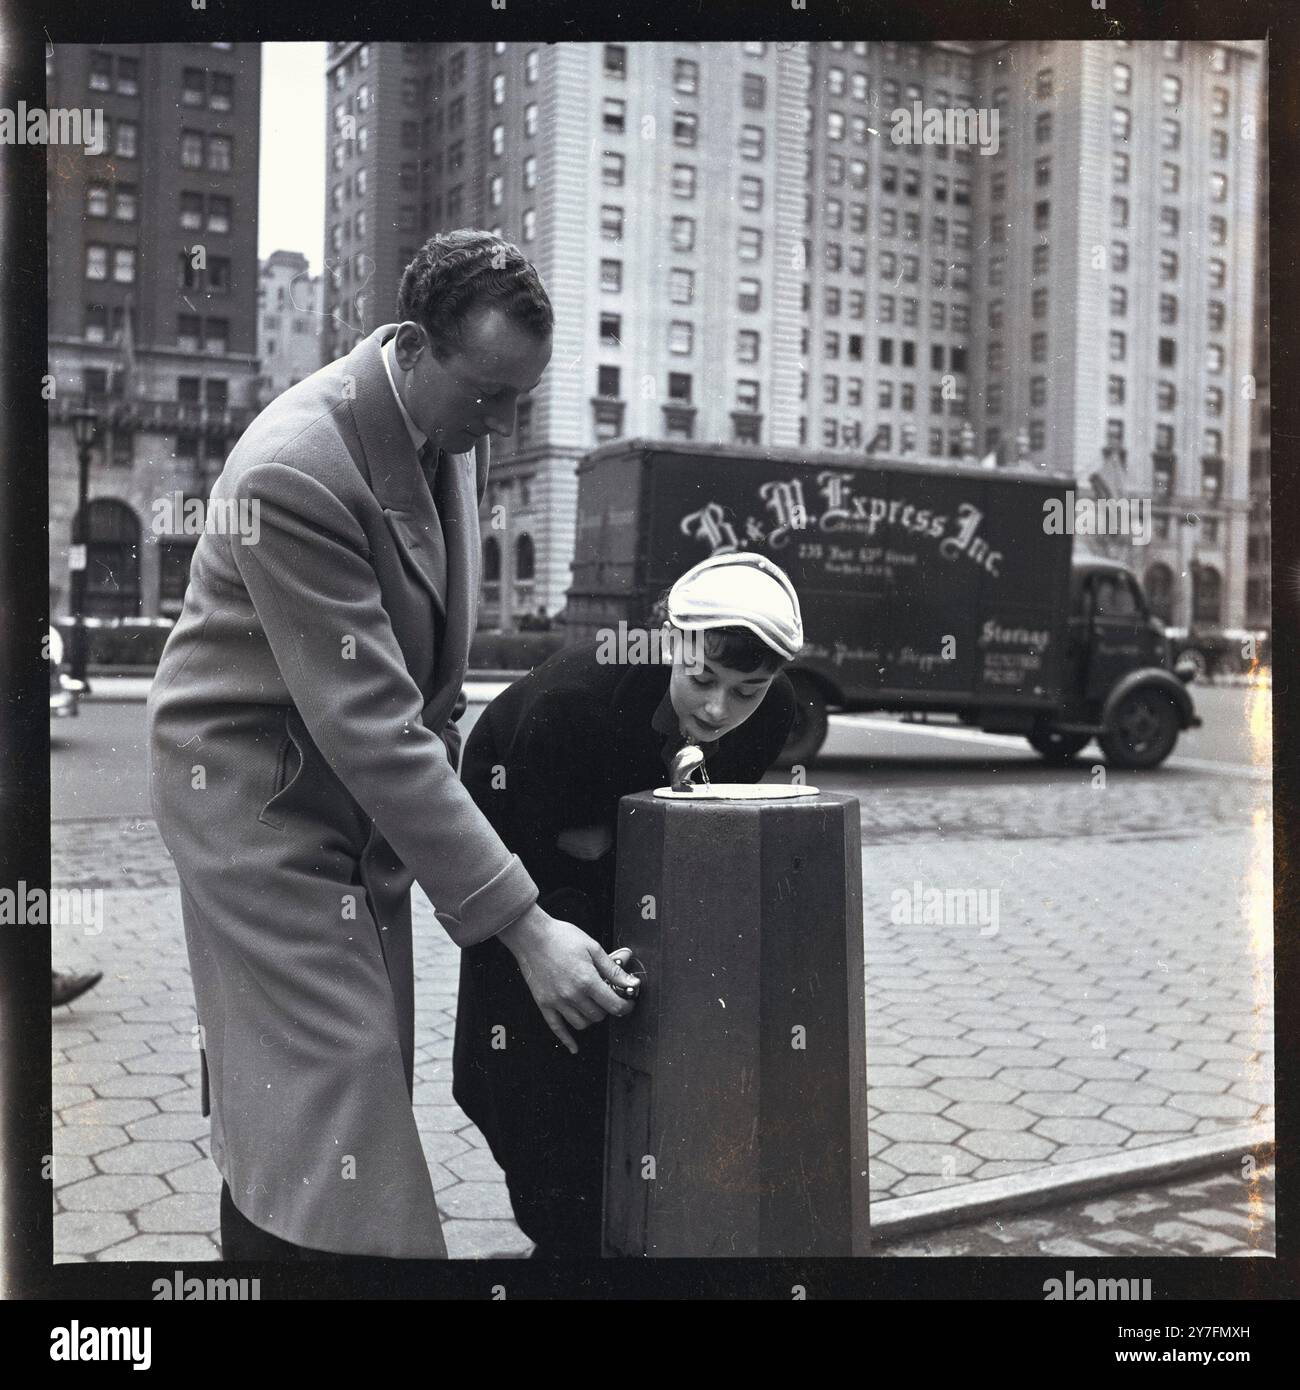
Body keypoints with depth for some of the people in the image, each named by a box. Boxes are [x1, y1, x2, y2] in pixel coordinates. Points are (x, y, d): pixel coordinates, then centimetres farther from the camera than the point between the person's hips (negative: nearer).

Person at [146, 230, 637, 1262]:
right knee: (327, 1089, -8)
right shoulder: (293, 470, -28)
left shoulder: (456, 424, -2)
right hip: (261, 793, -8)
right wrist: (522, 926, -31)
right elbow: (369, 728, -31)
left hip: (369, 788, 8)